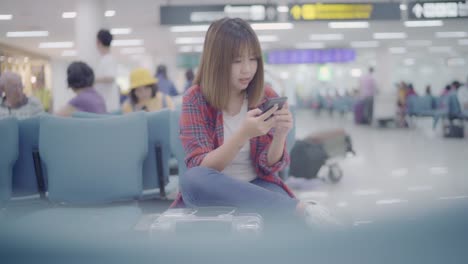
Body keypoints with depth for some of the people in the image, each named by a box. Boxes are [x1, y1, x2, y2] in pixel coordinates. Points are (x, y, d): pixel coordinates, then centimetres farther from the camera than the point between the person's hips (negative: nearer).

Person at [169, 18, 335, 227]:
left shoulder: (267, 98, -1)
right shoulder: (195, 100, -7)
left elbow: (269, 167, -5)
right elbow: (200, 169, -16)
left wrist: (280, 136, -27)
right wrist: (243, 134, -31)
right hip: (212, 192, 2)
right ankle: (300, 208, -35)